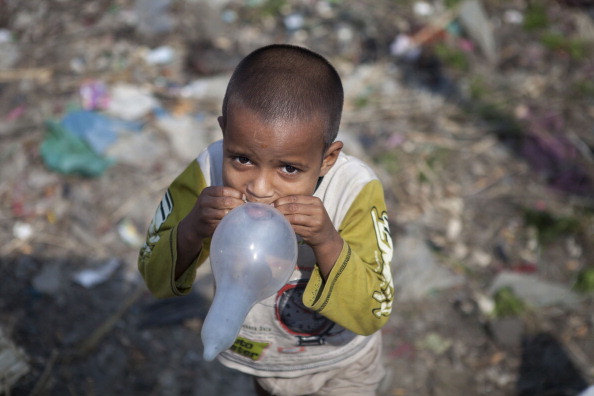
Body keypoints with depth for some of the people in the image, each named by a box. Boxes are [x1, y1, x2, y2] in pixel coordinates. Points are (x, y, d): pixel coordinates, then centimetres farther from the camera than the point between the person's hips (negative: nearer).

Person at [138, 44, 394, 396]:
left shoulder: (356, 193, -33)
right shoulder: (207, 174, -29)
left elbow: (372, 316, -30)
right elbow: (157, 282, -21)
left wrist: (327, 243, -47)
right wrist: (190, 232, -43)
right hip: (253, 354, 2)